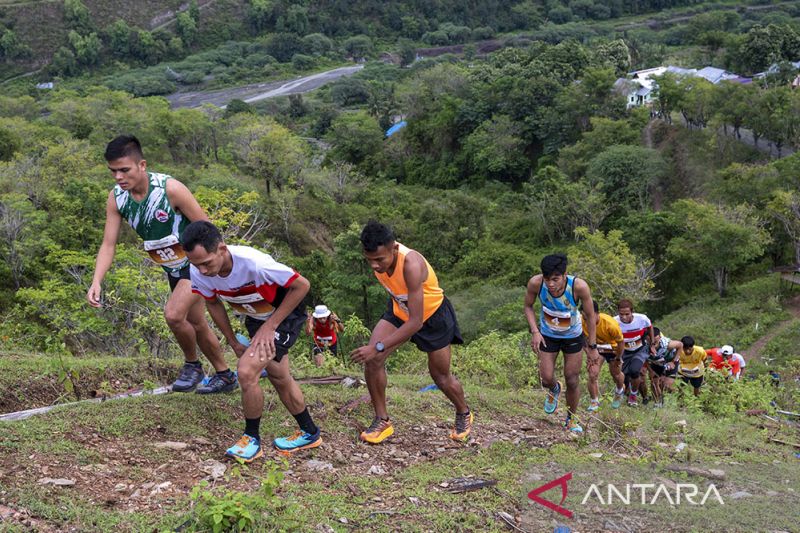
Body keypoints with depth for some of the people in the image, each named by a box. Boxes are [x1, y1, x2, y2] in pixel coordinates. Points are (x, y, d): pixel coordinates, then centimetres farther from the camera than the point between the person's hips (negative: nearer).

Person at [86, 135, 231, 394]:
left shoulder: (170, 188, -28)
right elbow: (108, 244, -10)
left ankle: (192, 364, 4)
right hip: (173, 268, 7)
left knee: (173, 314, -23)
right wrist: (96, 281, -24)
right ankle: (225, 376, 33)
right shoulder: (116, 198, -12)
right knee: (196, 324, 15)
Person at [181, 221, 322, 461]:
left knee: (247, 371, -20)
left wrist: (270, 326, -23)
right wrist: (234, 343, 1)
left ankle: (252, 439, 1)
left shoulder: (253, 262, -39)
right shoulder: (198, 274, -22)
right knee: (279, 378, 17)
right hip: (255, 318, 7)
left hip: (285, 314, -7)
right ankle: (310, 434, 37)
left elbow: (302, 285, -27)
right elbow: (213, 303, 1)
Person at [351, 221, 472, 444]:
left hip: (432, 315, -5)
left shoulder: (411, 265, -42)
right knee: (371, 359, -16)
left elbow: (416, 322, -41)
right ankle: (382, 421, -2)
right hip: (400, 311, 5)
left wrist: (379, 347, -45)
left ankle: (464, 414, 40)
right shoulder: (377, 256, -22)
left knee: (441, 377, 10)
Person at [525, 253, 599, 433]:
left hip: (573, 336, -1)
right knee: (546, 379, -2)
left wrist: (592, 346, -14)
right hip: (548, 335, 1)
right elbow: (528, 306, -8)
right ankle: (554, 390, 37)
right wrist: (535, 332, -20)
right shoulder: (535, 283, -30)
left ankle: (571, 420, 30)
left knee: (573, 381, 6)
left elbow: (590, 316, -18)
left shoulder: (579, 286, -35)